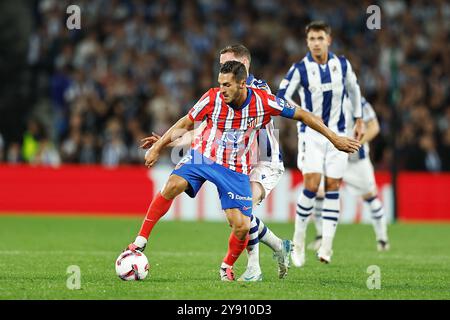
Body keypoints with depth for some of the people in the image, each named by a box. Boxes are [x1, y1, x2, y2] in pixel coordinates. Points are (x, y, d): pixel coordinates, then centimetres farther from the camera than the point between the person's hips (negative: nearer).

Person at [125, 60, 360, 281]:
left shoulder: (264, 102, -17)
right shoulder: (212, 98, -17)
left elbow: (301, 115, -5)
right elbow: (186, 123, -2)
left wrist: (334, 138, -2)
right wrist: (157, 148, -1)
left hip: (236, 170, 1)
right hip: (202, 156, 0)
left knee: (242, 227, -10)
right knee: (172, 185, -29)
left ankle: (227, 266, 21)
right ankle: (141, 241, -21)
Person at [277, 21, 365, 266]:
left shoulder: (342, 64, 2)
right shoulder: (300, 68, -8)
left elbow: (353, 89, 19)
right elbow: (281, 97, -11)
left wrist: (359, 120, 21)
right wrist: (305, 115, -23)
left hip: (338, 133, 3)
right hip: (311, 134, -3)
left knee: (332, 188, 0)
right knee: (311, 185, -15)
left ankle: (326, 245, 3)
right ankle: (299, 241, -1)